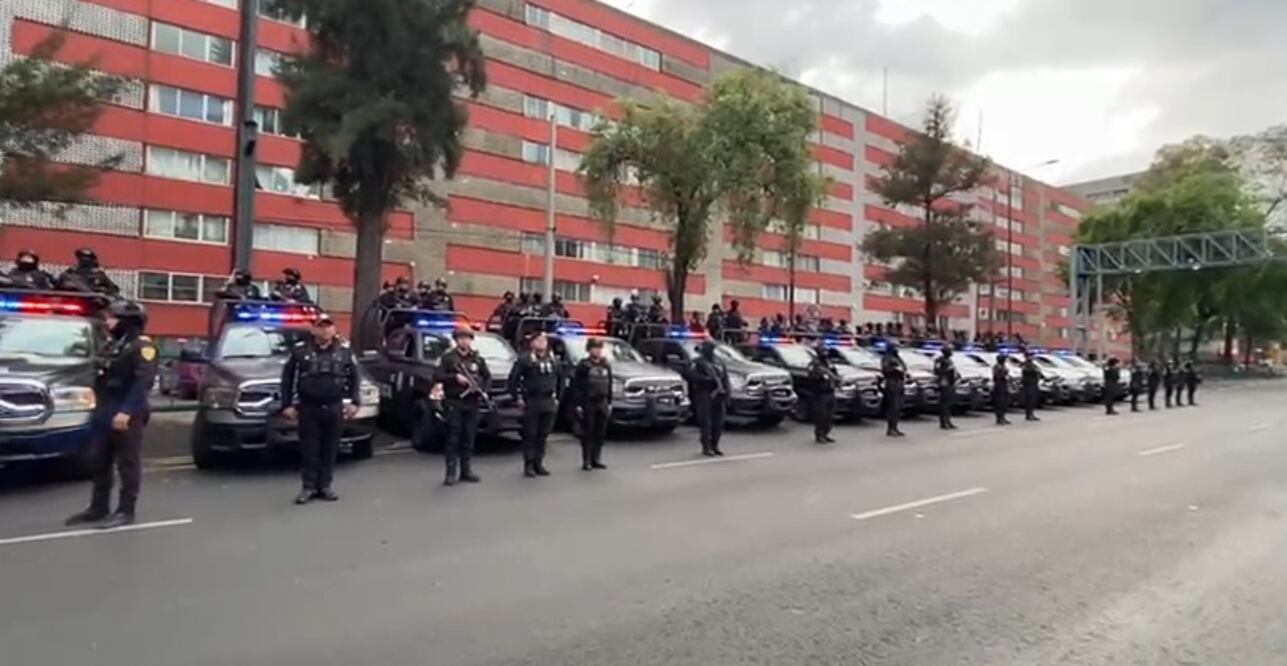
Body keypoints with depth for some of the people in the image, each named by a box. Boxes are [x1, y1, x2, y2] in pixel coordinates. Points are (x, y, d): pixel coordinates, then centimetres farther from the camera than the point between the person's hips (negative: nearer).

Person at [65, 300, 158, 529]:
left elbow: (143, 382, -20)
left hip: (126, 415, -9)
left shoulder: (141, 346, -10)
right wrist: (99, 409, 16)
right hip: (105, 413, 9)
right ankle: (98, 508, 24)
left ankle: (125, 511, 2)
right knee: (99, 462, 13)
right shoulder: (112, 346, 20)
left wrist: (127, 411, -26)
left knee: (128, 464, -3)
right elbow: (102, 380, 22)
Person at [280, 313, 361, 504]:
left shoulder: (345, 351, 5)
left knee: (330, 449, 6)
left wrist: (355, 402, 0)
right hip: (308, 408, -1)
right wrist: (287, 405, -1)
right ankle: (308, 487, 11)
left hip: (334, 408, 1)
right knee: (309, 449, 1)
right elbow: (287, 379, 4)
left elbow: (354, 378, 8)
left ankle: (325, 486, 16)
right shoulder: (300, 351, 1)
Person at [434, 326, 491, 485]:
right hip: (454, 403, -3)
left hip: (473, 404, 3)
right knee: (453, 438, -5)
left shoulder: (478, 359, 12)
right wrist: (455, 377, -16)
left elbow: (488, 377, 16)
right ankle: (451, 473, -2)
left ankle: (466, 471, 14)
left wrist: (482, 389, -2)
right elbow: (437, 376, -5)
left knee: (469, 439, 6)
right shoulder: (448, 358, 3)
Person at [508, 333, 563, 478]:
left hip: (549, 403, 5)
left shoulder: (554, 361, 12)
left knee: (543, 435, 8)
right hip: (531, 402, -5)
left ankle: (538, 463, 18)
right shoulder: (524, 360, -5)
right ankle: (529, 465, 7)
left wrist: (557, 397, 15)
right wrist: (518, 398, -7)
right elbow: (513, 379, -7)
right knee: (530, 435, -1)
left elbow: (560, 380, 22)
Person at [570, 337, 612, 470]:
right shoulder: (583, 366, -6)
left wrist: (609, 403, 10)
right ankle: (586, 461, 5)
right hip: (587, 404, -5)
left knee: (600, 433, 7)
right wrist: (577, 404, -13)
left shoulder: (606, 366, 11)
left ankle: (597, 460, 16)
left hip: (602, 403, 5)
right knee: (588, 433, -1)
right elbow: (575, 386, -8)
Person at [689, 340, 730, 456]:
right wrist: (709, 379, -19)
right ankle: (706, 447, 0)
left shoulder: (719, 363, 18)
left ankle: (714, 446, 16)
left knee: (718, 423, 5)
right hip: (705, 395, -6)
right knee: (706, 422, -7)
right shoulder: (698, 362, 0)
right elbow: (694, 377, -13)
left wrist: (726, 396, 8)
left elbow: (725, 380, 16)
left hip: (718, 396, 6)